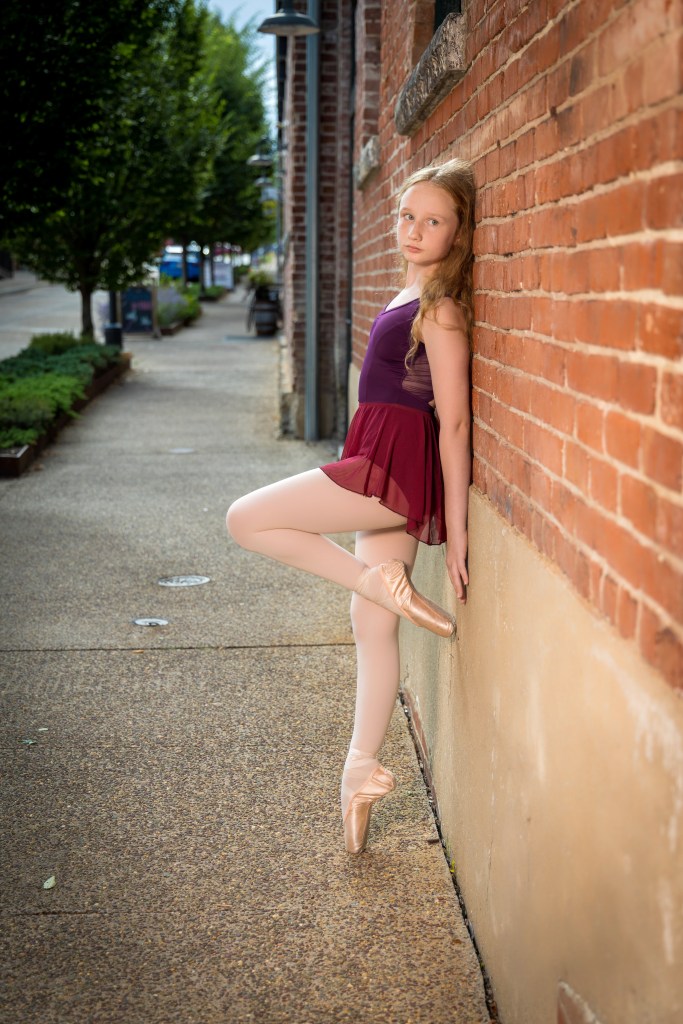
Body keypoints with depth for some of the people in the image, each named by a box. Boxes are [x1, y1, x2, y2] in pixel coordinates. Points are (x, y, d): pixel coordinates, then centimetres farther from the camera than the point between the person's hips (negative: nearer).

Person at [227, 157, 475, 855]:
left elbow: (454, 421, -16)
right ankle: (362, 767, 23)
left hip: (398, 467, -9)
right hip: (383, 466, 9)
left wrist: (455, 529, -17)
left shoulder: (440, 308, -13)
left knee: (247, 520, -7)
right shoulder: (414, 296, 14)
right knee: (372, 626, 13)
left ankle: (381, 582, -9)